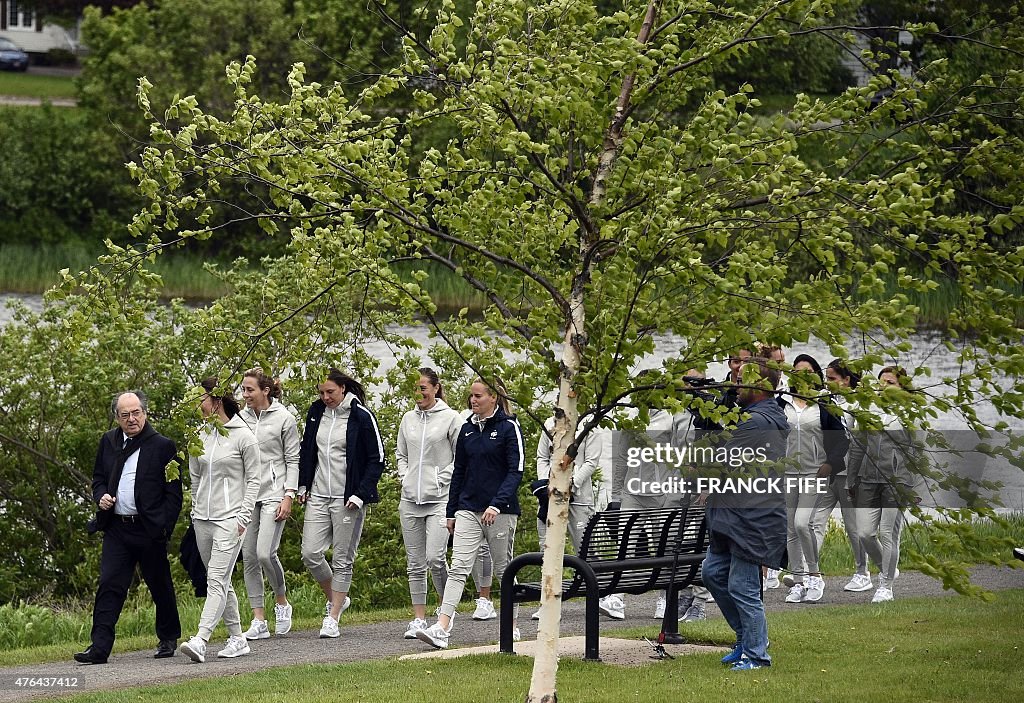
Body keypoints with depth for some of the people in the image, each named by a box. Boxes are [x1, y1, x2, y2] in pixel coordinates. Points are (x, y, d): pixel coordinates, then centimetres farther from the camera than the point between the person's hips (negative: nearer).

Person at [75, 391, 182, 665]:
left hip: (150, 530, -3)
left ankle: (168, 639, 28)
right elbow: (98, 478, 20)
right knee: (109, 585, -6)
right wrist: (101, 497, -2)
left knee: (160, 586, 10)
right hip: (116, 528, 3)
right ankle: (99, 647, -9)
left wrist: (164, 528, -12)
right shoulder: (108, 442, 9)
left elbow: (173, 493, -4)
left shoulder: (163, 446, -5)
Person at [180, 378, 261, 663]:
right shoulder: (201, 435, 10)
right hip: (203, 519, 7)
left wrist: (243, 518, -10)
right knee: (221, 582, 11)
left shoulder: (243, 436, -7)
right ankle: (237, 639, 20)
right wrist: (196, 511, 16)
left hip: (230, 519, -7)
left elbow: (253, 480, -4)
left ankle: (200, 641, -26)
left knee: (217, 581, -15)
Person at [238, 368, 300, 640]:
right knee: (249, 557, 1)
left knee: (265, 553, -16)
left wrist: (288, 496, -10)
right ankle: (259, 621, 5)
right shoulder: (241, 417, 8)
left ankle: (282, 602, 10)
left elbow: (293, 460, -2)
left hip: (273, 493, -5)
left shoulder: (283, 418, -3)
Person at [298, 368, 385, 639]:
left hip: (348, 498, -5)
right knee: (310, 553, -3)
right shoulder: (316, 412, 7)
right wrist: (303, 486, 10)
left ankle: (332, 618, 6)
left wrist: (361, 495, -13)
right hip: (318, 495, 5)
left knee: (342, 559, 0)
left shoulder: (361, 417, -8)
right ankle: (336, 599, 21)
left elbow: (377, 459, -5)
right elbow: (306, 449, 19)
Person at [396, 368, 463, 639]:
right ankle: (419, 619, 10)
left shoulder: (451, 418, -3)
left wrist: (443, 480, -9)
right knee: (415, 563, 6)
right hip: (410, 499, 5)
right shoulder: (409, 418, 12)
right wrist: (405, 477, 7)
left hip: (439, 498, -5)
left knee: (435, 558, -15)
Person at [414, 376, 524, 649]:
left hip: (500, 511, -4)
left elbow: (515, 471, -11)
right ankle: (442, 629, -19)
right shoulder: (467, 430, 11)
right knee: (458, 567, -8)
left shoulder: (508, 427, -5)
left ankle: (511, 626, 22)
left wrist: (497, 504, -22)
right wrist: (451, 512, 15)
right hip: (468, 510, 4)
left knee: (503, 569, 7)